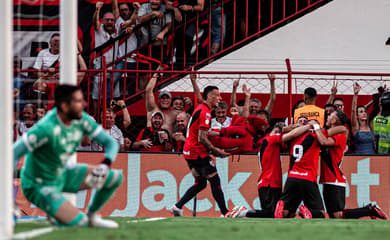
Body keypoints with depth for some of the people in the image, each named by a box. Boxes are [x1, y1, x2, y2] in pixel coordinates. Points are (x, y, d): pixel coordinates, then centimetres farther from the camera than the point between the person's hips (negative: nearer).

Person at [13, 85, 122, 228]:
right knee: (79, 222, -22)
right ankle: (55, 215, 8)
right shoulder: (46, 128, -32)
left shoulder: (81, 119, -10)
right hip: (39, 186, -8)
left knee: (115, 177, 1)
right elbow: (14, 153, -32)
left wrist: (105, 165, -25)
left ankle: (91, 216, 19)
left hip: (62, 175, 8)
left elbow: (111, 143, -3)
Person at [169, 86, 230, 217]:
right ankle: (225, 213, -4)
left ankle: (177, 206, 10)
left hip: (189, 151, 10)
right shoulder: (205, 112, -16)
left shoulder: (200, 109, 16)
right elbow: (202, 138, -22)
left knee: (200, 183, 14)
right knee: (215, 180, -5)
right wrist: (216, 151, -15)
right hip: (198, 152, -10)